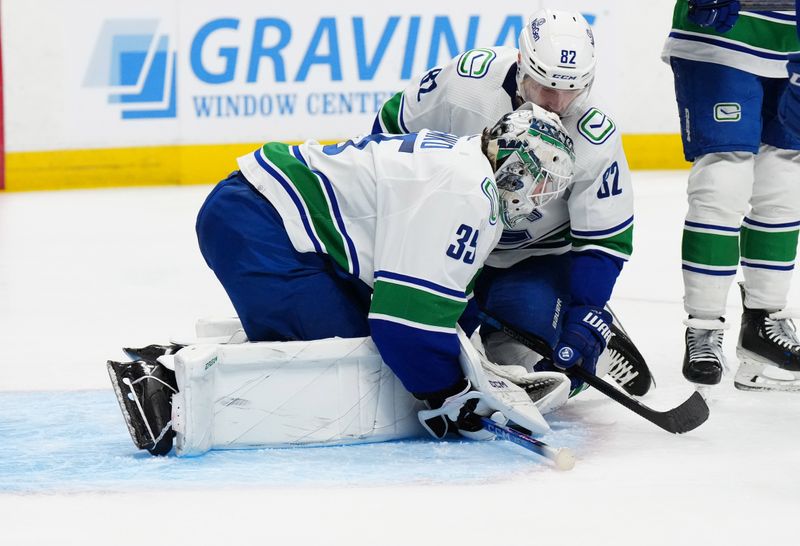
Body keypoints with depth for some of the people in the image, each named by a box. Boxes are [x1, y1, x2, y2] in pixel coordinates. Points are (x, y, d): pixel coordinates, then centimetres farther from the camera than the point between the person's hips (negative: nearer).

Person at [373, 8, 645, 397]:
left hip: (537, 257, -2)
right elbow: (395, 127, -9)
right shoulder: (465, 81, -28)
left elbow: (605, 240, -20)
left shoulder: (597, 142, -27)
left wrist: (585, 318, -28)